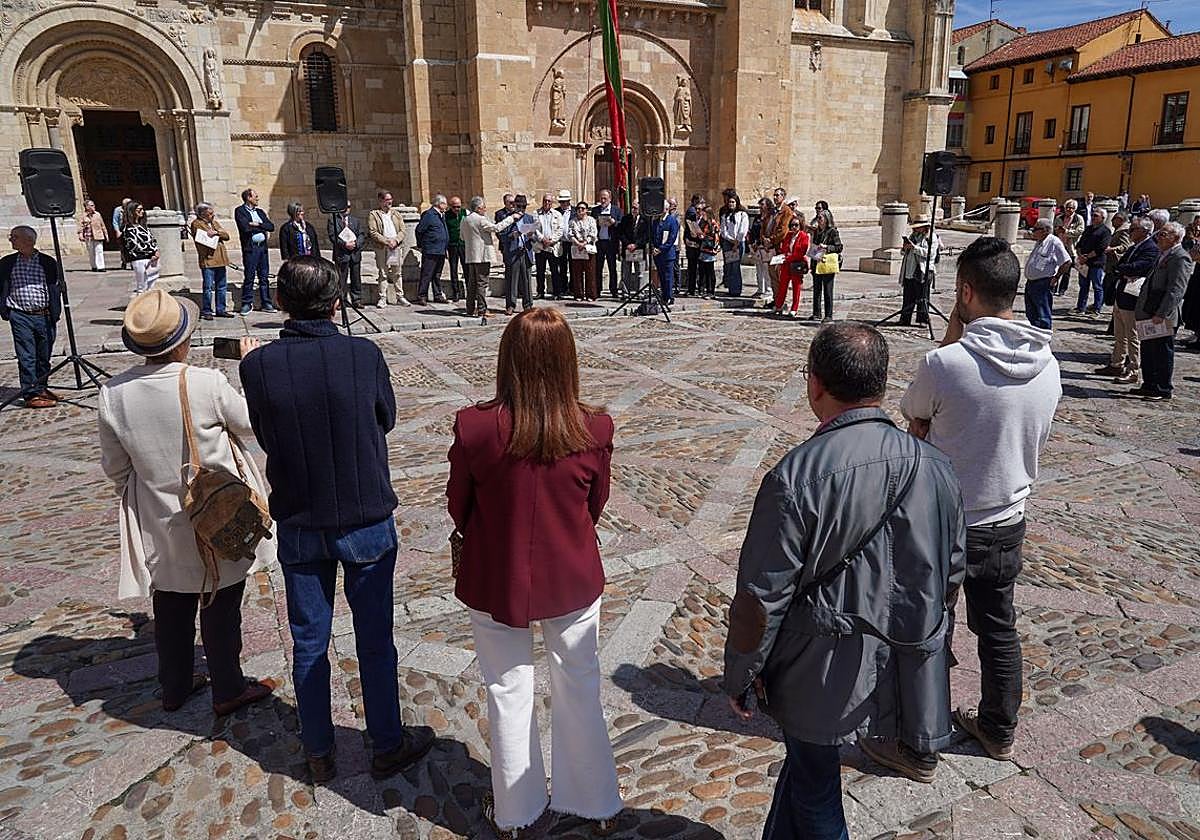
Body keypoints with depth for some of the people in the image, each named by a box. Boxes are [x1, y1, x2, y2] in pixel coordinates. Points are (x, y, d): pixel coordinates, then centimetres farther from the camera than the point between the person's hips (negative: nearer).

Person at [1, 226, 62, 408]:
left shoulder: (48, 262, 2)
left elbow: (56, 289, 3)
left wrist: (55, 314, -2)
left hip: (45, 316, 1)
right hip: (20, 317, 0)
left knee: (44, 356, 10)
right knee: (27, 357, -2)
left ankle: (41, 388, 27)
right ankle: (31, 395, 2)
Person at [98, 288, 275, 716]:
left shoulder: (112, 393, -11)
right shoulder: (207, 384, -25)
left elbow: (114, 466, 0)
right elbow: (250, 424, -6)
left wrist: (134, 499, 18)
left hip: (157, 523, 4)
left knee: (171, 608, 21)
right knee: (220, 607, 13)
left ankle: (174, 687, 39)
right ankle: (228, 690, 29)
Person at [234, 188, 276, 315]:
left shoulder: (260, 211, 18)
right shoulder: (240, 211, 0)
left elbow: (271, 226, 7)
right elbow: (245, 227, -15)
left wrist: (257, 224, -7)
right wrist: (262, 227, -3)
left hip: (263, 247, 5)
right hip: (250, 248, -5)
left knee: (264, 277, 7)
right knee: (249, 277, -4)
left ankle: (266, 303, 12)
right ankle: (247, 304, 2)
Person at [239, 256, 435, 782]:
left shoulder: (257, 366, -11)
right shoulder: (364, 355, -16)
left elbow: (265, 439, 2)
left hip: (299, 526, 2)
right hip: (367, 521, -1)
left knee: (308, 644, 17)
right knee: (374, 641, 13)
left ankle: (319, 754, 32)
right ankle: (388, 746, 29)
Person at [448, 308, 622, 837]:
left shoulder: (475, 427, -22)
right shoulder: (594, 430, -17)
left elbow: (459, 508, -7)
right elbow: (595, 506, -2)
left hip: (496, 581, -1)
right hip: (573, 580, 1)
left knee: (508, 693, 19)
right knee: (580, 688, 21)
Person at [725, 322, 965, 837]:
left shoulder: (795, 476, -25)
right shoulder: (935, 467, -8)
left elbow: (762, 596, -19)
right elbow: (951, 571, 5)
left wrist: (739, 674, -4)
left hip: (819, 673, -5)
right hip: (906, 672, 5)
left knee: (814, 786, 19)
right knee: (805, 762, 26)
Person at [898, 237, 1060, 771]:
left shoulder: (944, 363, -25)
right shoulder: (1047, 365, -6)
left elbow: (916, 426, -5)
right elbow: (1034, 441, 7)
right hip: (1007, 523, 6)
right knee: (998, 630, 23)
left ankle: (916, 747, 25)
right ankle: (998, 730, 42)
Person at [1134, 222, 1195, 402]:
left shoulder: (1181, 258, -15)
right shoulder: (1164, 255, 15)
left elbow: (1176, 291, -22)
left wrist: (1161, 314, -26)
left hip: (1164, 318, -9)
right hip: (1150, 315, 9)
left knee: (1163, 354, 1)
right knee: (1147, 352, 16)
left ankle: (1163, 390, 11)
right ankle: (1149, 386, 27)